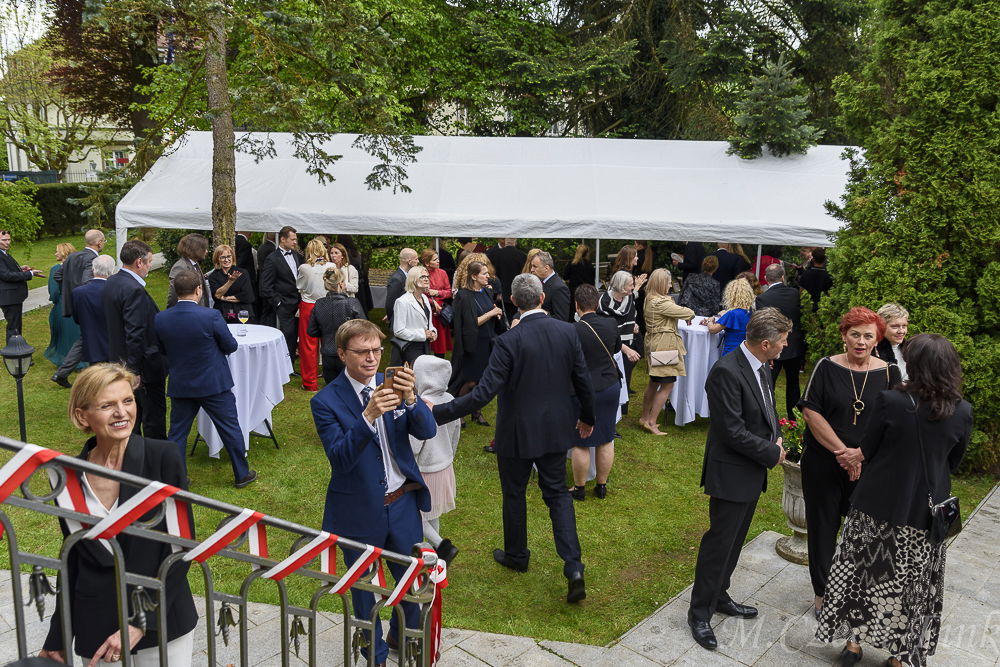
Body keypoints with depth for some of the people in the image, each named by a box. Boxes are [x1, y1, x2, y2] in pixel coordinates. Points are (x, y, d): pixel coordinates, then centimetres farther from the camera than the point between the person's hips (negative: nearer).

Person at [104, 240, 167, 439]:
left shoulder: (111, 283, 7)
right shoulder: (134, 290, -24)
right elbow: (135, 334, -27)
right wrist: (134, 370, -24)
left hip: (120, 359, 10)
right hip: (144, 363, -10)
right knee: (154, 415, 3)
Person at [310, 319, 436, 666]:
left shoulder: (394, 385, -5)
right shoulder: (326, 401, -15)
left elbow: (427, 431, -13)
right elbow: (340, 458, -25)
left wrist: (411, 399, -32)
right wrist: (368, 416, -39)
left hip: (403, 503, 3)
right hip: (360, 512, -3)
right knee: (364, 589, 18)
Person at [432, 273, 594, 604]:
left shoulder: (509, 341, -22)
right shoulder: (568, 332, -8)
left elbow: (484, 392, -26)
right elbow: (583, 381, 1)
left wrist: (437, 412, -21)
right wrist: (587, 417, 18)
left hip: (517, 433, -4)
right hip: (556, 428, 4)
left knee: (514, 494, 18)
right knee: (557, 493, 16)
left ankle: (516, 555, 38)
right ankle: (573, 567, 4)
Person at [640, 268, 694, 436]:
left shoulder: (649, 300, 9)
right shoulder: (661, 303, -22)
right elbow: (687, 313, -16)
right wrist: (691, 313, 6)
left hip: (654, 344, 10)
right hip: (664, 346, -10)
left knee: (654, 383, 20)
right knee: (666, 386, -3)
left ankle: (644, 417, 30)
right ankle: (651, 422, 0)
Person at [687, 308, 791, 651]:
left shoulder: (760, 368, 3)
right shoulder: (726, 371, -26)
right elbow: (733, 432, -26)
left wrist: (776, 436, 0)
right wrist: (772, 453, -15)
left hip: (752, 472, 9)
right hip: (731, 474, -9)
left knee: (734, 539, 21)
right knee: (719, 542, 2)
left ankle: (719, 596, 38)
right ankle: (700, 612, 17)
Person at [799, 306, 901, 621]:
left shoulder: (888, 373, -1)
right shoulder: (827, 367, -5)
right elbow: (811, 412, -10)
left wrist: (861, 453, -16)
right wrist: (842, 451, -15)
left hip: (869, 465, 1)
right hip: (823, 463, -1)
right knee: (823, 526, 9)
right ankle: (823, 592, 26)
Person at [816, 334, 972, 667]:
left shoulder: (890, 401, -19)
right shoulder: (962, 412, -10)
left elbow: (866, 452, -8)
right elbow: (953, 463, 4)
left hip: (879, 507, -2)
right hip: (926, 512, 2)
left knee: (864, 574, 16)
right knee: (909, 585, 17)